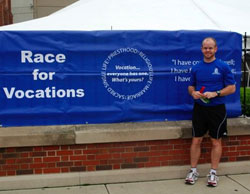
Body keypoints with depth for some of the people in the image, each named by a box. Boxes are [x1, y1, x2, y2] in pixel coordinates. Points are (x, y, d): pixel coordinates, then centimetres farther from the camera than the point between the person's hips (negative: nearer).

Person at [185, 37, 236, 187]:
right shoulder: (196, 68, 5)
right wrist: (193, 93, -9)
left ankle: (213, 173, 17)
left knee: (216, 142, 6)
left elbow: (232, 88, -5)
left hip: (217, 109, -2)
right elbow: (191, 86, 14)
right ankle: (193, 171, 18)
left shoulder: (223, 67, -5)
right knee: (196, 140, 6)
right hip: (199, 108, 3)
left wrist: (215, 93, -19)